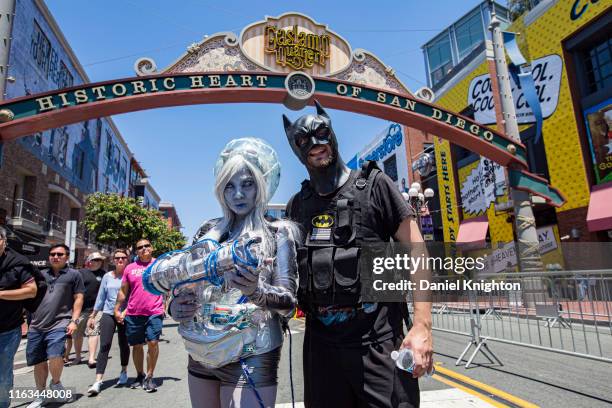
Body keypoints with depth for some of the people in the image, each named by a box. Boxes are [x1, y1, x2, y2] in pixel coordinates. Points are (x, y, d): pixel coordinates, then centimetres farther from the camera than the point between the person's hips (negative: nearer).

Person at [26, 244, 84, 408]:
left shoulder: (74, 274, 4)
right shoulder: (41, 274, 16)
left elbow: (78, 298, 0)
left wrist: (74, 321, -9)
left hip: (59, 324, -5)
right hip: (36, 325, 5)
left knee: (55, 356, -22)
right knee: (39, 362, 10)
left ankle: (56, 383, 8)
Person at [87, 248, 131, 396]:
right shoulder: (107, 276, 6)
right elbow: (100, 297, 11)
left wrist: (124, 312, -15)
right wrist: (93, 316, 12)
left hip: (125, 315, -2)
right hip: (108, 314, 2)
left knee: (123, 345, 11)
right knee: (104, 346, -7)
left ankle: (124, 372, 33)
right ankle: (98, 381, -5)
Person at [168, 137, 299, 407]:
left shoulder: (278, 233, -5)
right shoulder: (208, 230, 6)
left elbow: (288, 302, -10)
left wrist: (255, 291, -29)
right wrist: (174, 305, -9)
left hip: (250, 358, -4)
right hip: (200, 353, 4)